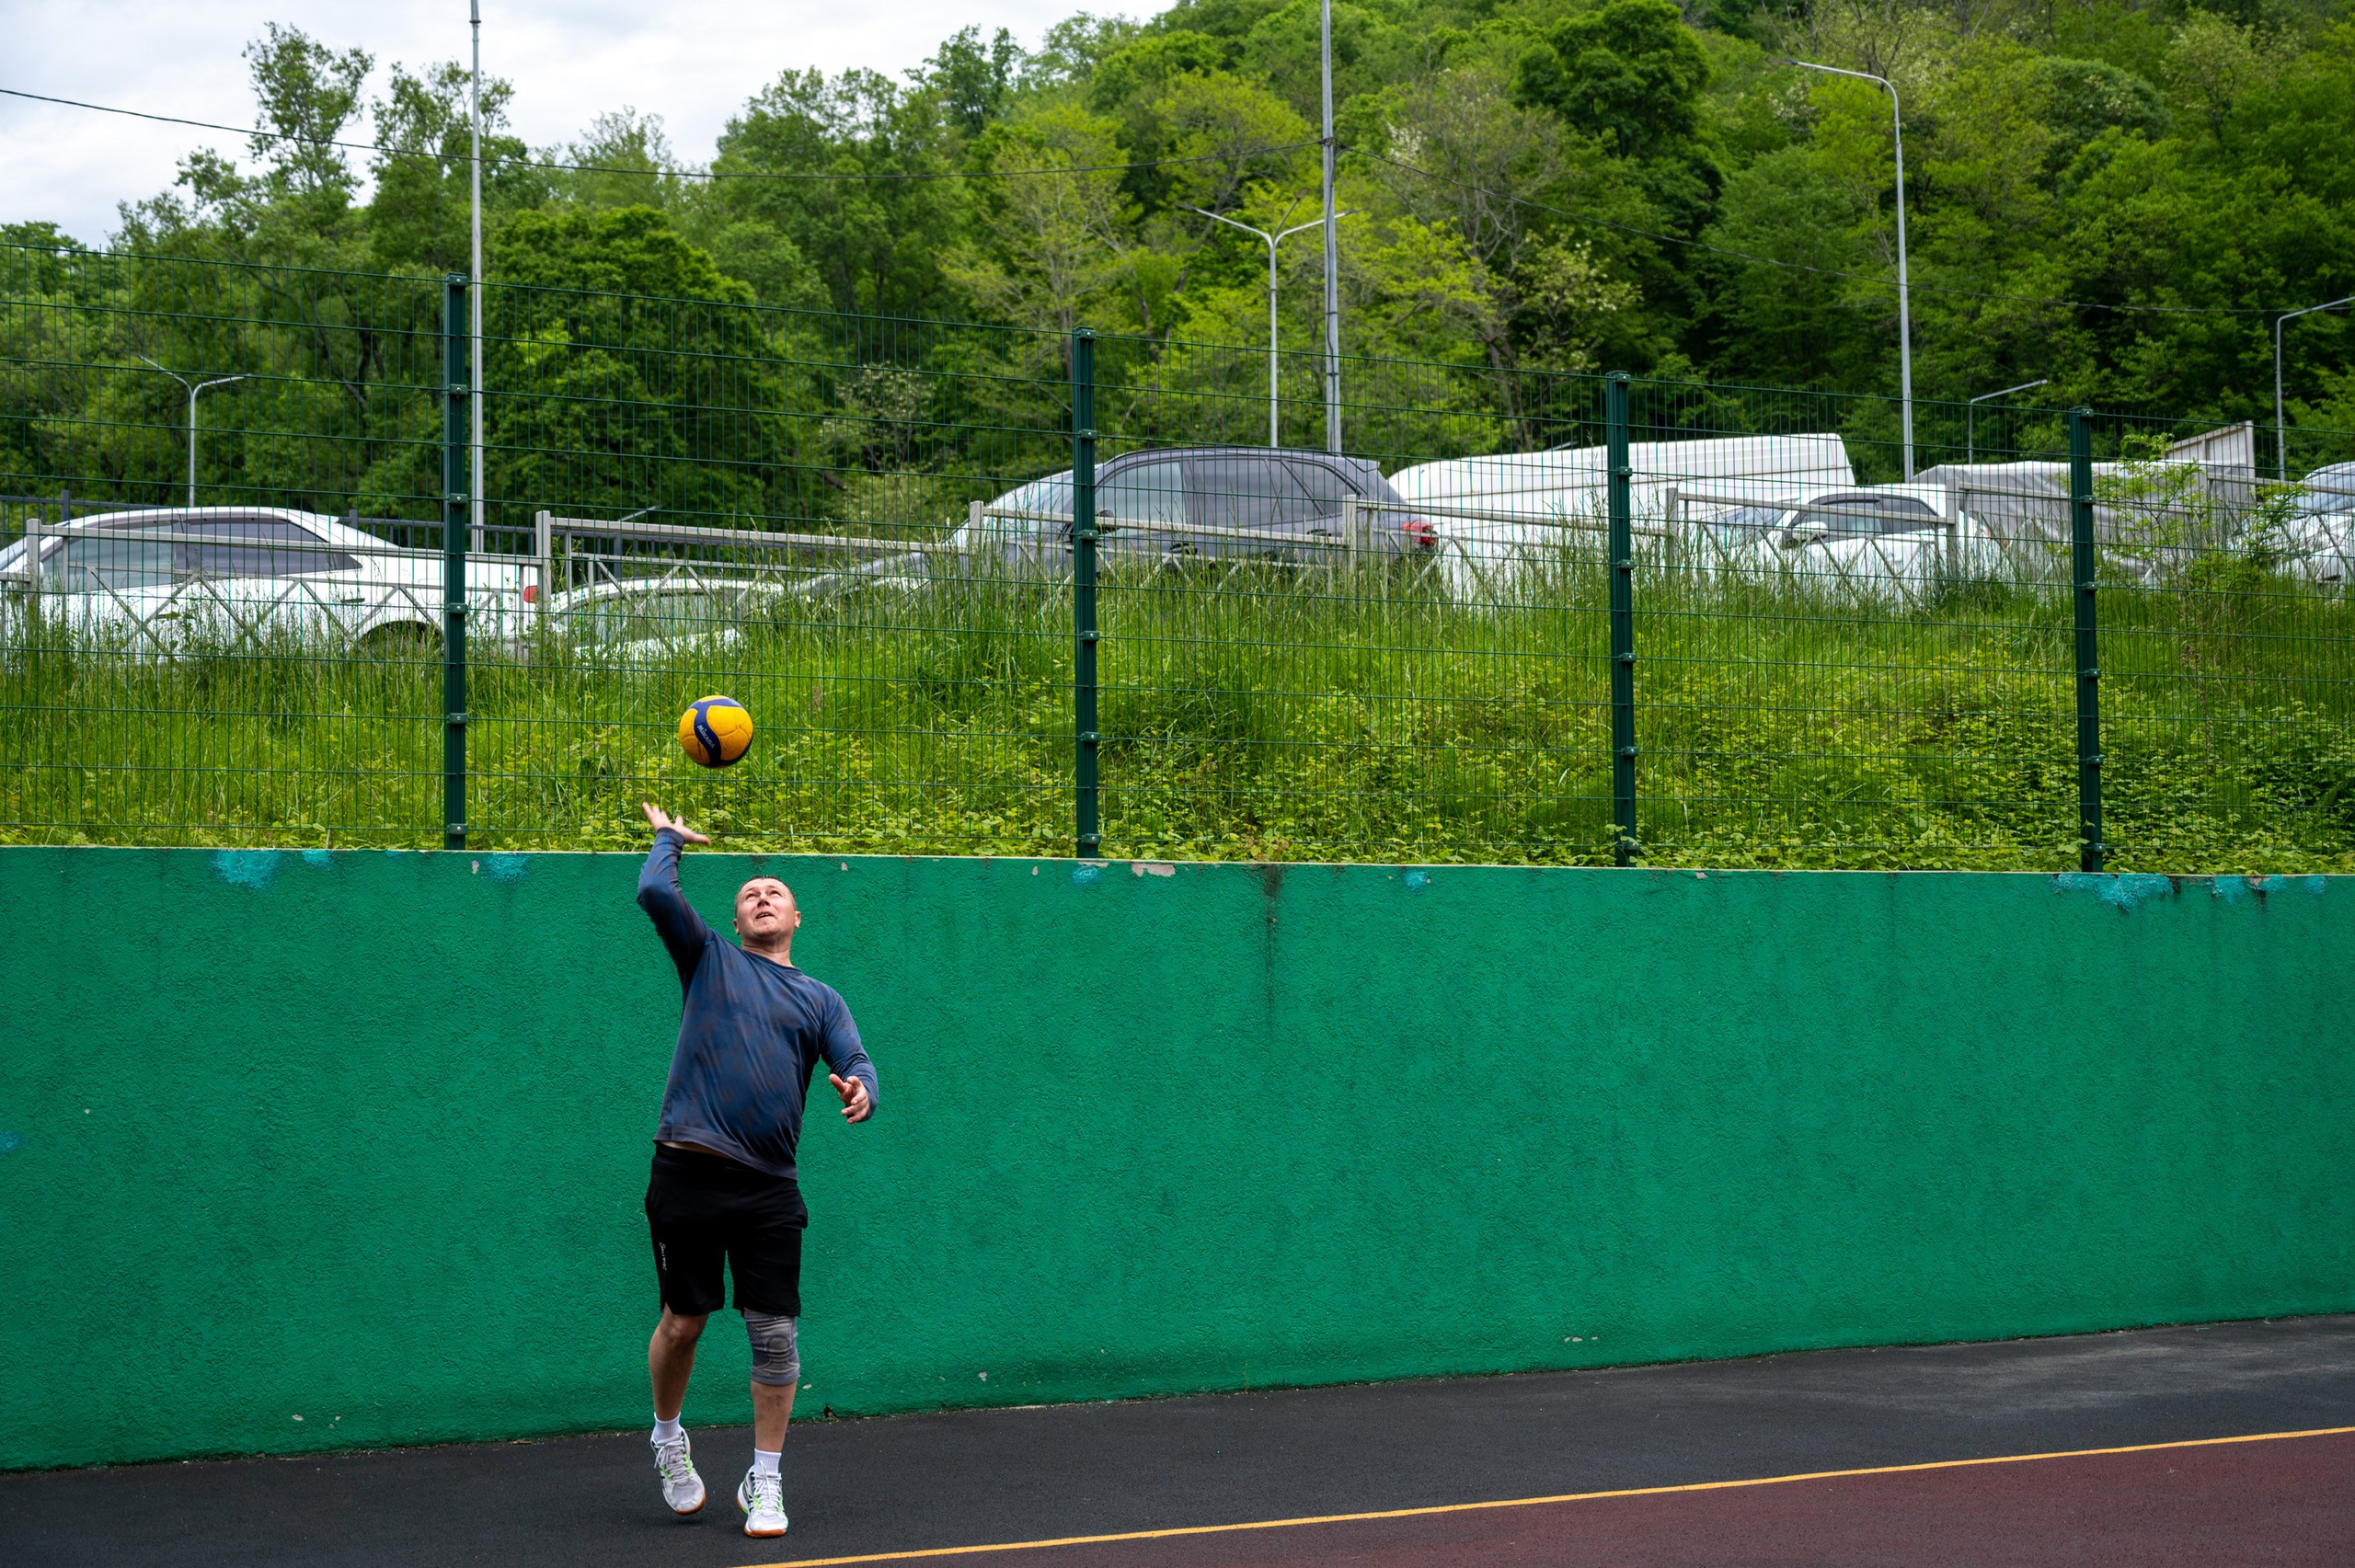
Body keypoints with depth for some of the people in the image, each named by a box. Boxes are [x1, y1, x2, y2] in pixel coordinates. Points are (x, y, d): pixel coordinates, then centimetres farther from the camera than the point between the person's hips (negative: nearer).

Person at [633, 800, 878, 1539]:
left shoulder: (820, 999, 17)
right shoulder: (710, 959, 11)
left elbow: (856, 1061, 3)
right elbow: (654, 892, -2)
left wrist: (860, 1090, -19)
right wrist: (668, 838, 15)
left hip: (768, 1187, 2)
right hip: (689, 1173, -2)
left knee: (775, 1333, -1)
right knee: (683, 1320, 4)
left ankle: (764, 1481, 11)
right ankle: (668, 1438, 31)